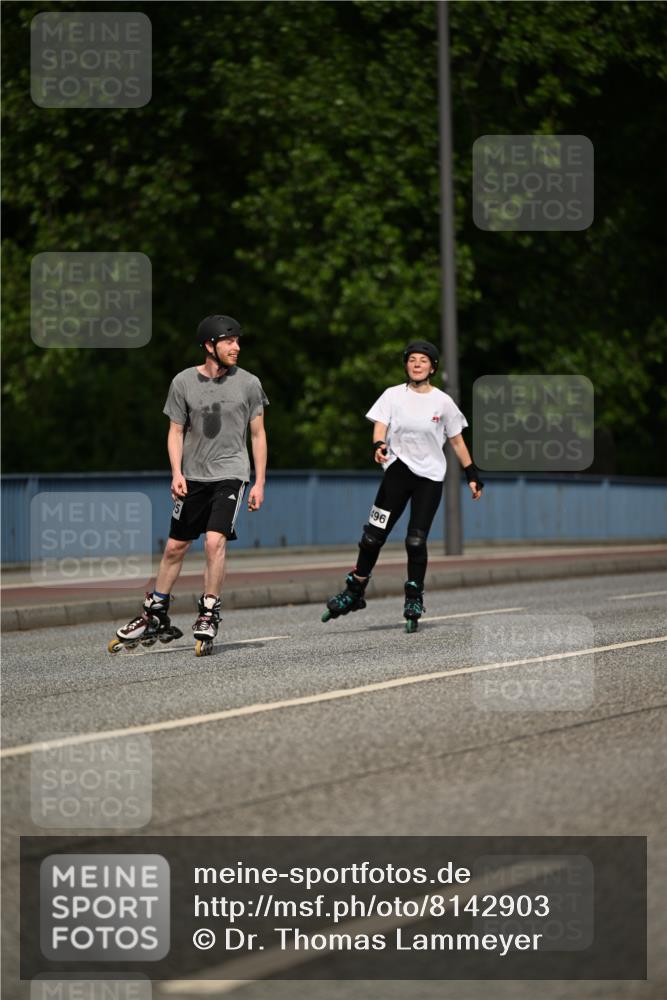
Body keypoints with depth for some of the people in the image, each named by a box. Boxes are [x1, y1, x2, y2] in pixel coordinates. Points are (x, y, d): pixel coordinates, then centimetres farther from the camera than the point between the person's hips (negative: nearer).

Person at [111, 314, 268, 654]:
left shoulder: (248, 383, -1)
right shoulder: (183, 382, 0)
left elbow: (258, 435, 5)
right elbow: (176, 432, 5)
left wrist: (259, 483, 1)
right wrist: (176, 473, -8)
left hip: (230, 474, -2)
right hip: (193, 476, 2)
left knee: (214, 540, -19)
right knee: (175, 547, 7)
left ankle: (208, 615, -9)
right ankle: (155, 617, 20)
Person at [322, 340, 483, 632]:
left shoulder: (443, 402, 2)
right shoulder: (393, 395, 2)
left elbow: (456, 441, 10)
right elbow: (380, 425, -9)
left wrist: (472, 475, 10)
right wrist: (379, 446, -31)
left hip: (430, 476, -1)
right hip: (398, 469, 1)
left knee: (416, 540, -8)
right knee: (374, 535, -4)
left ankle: (414, 601, 7)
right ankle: (354, 591, 10)